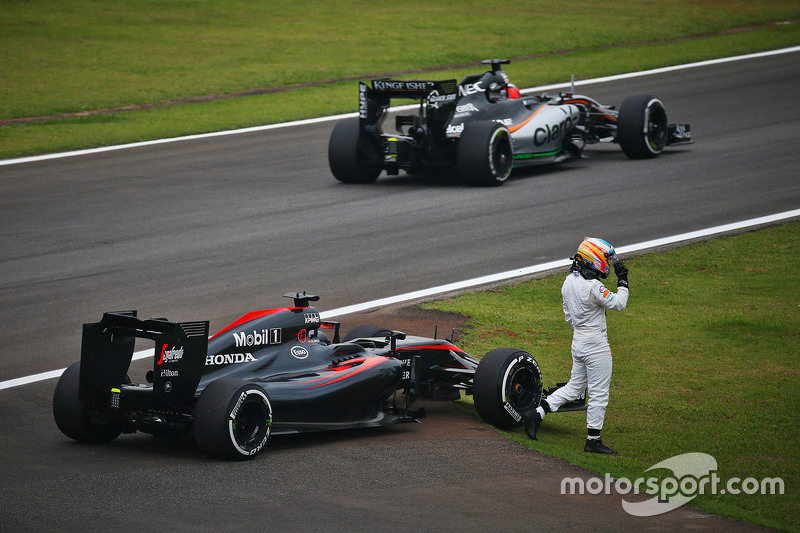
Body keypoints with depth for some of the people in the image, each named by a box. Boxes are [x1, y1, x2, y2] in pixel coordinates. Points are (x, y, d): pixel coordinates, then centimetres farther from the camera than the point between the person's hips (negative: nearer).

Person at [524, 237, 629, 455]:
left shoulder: (569, 281, 4)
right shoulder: (593, 287, -23)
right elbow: (619, 304, -15)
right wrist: (622, 281, -6)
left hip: (578, 342, 8)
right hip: (596, 347, -8)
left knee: (574, 388, 19)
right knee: (599, 394, 3)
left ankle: (536, 414, 10)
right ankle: (593, 440, 9)